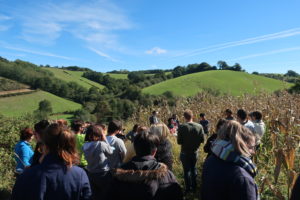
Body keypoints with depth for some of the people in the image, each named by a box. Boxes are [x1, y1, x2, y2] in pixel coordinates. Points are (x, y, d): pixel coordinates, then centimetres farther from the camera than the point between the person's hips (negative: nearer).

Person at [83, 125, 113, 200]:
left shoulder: (85, 146, -4)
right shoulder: (101, 144, -24)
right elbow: (110, 152, -8)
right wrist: (105, 140, -8)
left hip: (91, 174, 6)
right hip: (103, 174, -5)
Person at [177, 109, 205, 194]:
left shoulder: (182, 127, -21)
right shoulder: (199, 126, -12)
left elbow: (179, 141, -17)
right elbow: (202, 139, -5)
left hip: (185, 152, -3)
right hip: (195, 152, 3)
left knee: (187, 170, 12)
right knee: (193, 169, 21)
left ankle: (188, 188, 22)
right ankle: (194, 187, 32)